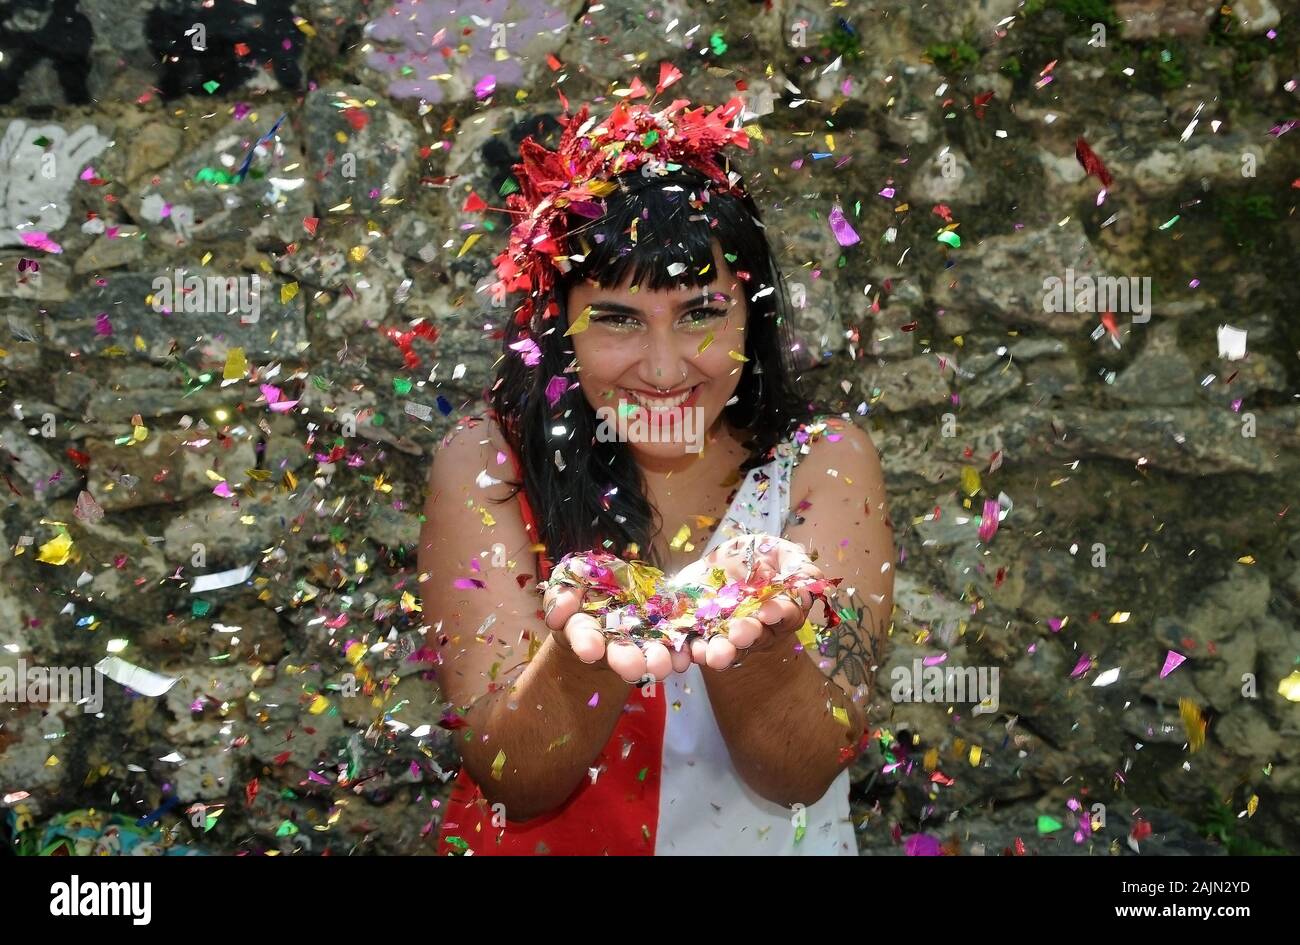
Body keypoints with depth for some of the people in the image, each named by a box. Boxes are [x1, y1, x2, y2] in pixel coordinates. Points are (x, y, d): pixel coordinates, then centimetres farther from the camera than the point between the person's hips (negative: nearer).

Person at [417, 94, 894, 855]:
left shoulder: (828, 464, -4)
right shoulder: (484, 466, -6)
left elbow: (805, 774, -11)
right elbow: (509, 778, -11)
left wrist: (749, 639, -29)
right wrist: (580, 650, -29)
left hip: (772, 841, 1)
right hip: (543, 844, -1)